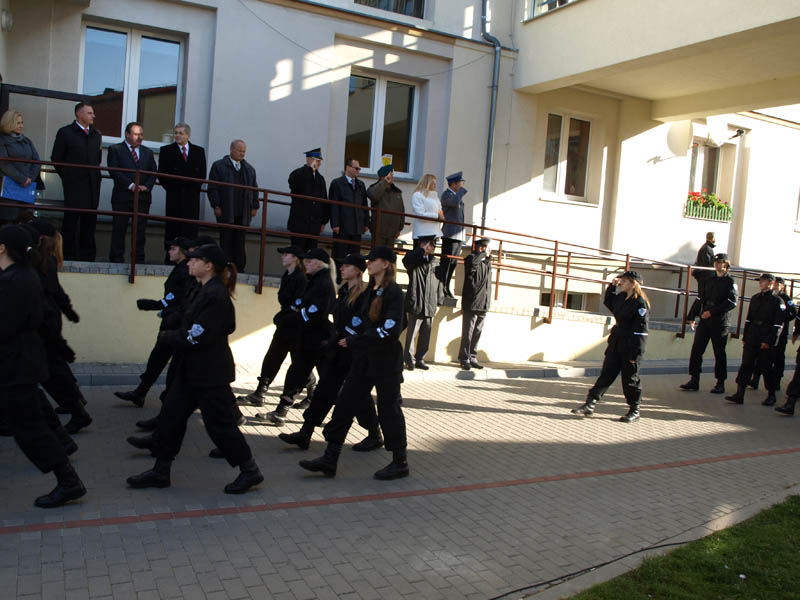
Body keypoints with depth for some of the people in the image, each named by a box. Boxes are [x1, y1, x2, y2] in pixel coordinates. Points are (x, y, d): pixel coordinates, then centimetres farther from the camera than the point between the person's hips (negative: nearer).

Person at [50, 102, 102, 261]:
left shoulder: (96, 135, 15)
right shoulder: (65, 132, 0)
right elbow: (56, 158, 3)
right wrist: (67, 176, 5)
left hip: (92, 184, 5)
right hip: (74, 184, -5)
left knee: (90, 220, 6)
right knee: (71, 219, -2)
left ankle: (87, 256, 13)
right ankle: (67, 255, 6)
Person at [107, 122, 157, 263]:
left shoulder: (148, 152, 19)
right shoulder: (115, 149, 5)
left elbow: (153, 172, 11)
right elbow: (114, 171, -6)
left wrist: (147, 186, -7)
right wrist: (131, 185, -14)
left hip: (143, 197, 3)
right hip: (122, 196, -3)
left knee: (140, 229, 2)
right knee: (119, 229, 0)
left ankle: (139, 259, 6)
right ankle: (116, 258, 6)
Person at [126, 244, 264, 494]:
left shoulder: (215, 295, -20)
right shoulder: (206, 291, 12)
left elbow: (197, 337, -23)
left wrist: (167, 336, -9)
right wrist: (173, 335, 0)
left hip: (210, 372, -10)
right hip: (194, 370, 10)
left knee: (220, 423, 0)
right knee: (171, 415, 12)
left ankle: (250, 471, 15)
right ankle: (160, 471, 23)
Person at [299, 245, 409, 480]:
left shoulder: (393, 292, -14)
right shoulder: (371, 291, 12)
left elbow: (390, 331, -21)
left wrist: (354, 341, -17)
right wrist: (351, 339, 4)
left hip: (386, 361, -8)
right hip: (364, 359, 8)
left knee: (388, 410, 2)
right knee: (344, 404, 6)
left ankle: (400, 463, 19)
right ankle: (329, 459, 12)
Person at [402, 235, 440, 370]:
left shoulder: (435, 262, 12)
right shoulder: (414, 258, -1)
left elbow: (438, 284, 17)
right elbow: (406, 260, -28)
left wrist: (437, 303, 14)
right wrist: (423, 250, -20)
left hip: (430, 306, 5)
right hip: (416, 304, -5)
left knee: (426, 335, 9)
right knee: (412, 334, 0)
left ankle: (420, 359, 20)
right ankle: (409, 360, 11)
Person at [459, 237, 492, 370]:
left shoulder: (487, 263, 17)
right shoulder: (472, 258, -7)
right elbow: (472, 263, -34)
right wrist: (484, 254, -20)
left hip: (483, 306, 8)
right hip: (471, 304, -7)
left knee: (477, 333, 12)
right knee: (467, 333, -2)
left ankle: (473, 358, 19)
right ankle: (464, 359, 5)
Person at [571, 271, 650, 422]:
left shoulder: (641, 303, -15)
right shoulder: (621, 297, 8)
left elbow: (640, 330, -18)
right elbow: (608, 302, 32)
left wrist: (634, 354, -19)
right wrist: (612, 286, 16)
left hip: (631, 347, -7)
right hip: (616, 343, 7)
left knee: (630, 379, 5)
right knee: (606, 374, 5)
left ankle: (634, 411, 22)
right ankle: (590, 405, 4)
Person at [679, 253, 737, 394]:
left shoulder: (730, 282, -3)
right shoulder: (708, 280, 14)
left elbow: (731, 302, -13)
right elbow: (700, 299, 16)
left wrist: (712, 312, -17)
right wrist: (692, 317, 9)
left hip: (720, 322, -5)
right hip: (704, 320, 5)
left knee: (719, 353, 3)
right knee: (696, 350, 0)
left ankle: (720, 384, 13)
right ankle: (694, 381, 6)